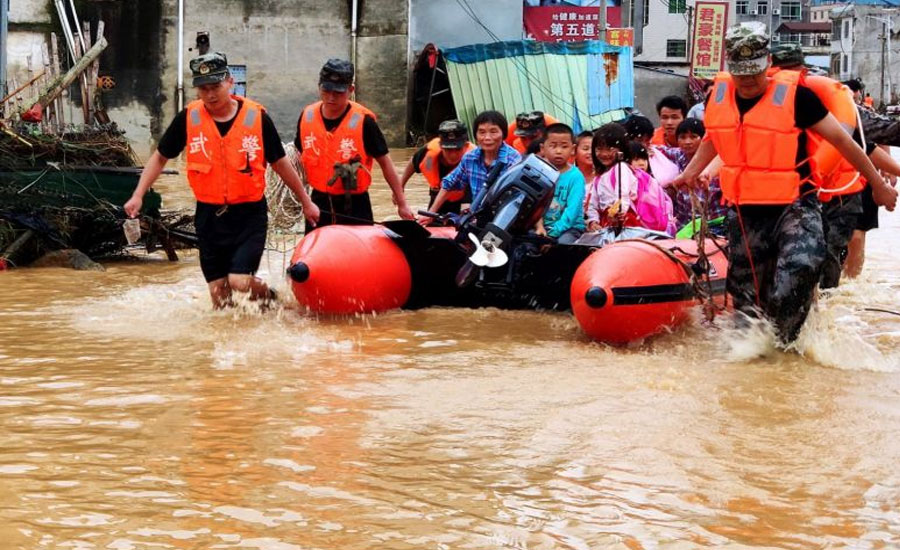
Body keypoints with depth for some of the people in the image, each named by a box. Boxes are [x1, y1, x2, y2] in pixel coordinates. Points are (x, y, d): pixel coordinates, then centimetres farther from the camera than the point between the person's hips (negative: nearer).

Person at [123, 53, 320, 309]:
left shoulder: (257, 116, -6)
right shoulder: (188, 119, -3)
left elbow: (280, 163, 5)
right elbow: (160, 158, 9)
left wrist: (306, 201, 11)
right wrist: (138, 196, -1)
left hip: (250, 214, -2)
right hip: (209, 215, 2)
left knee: (239, 282, -15)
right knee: (218, 294, 5)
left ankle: (268, 295, 16)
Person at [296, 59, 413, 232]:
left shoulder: (363, 121, -13)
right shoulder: (307, 116, -1)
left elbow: (385, 162, -6)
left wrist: (402, 203, -5)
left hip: (354, 206, -4)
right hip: (319, 203, 4)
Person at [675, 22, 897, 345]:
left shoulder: (795, 96, -11)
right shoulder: (719, 95, 3)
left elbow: (840, 139, -3)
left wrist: (878, 184, 3)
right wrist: (690, 173, 18)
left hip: (794, 206, -5)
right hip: (744, 212, 5)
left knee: (800, 264, -31)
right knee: (746, 298, 11)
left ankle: (784, 342, -16)